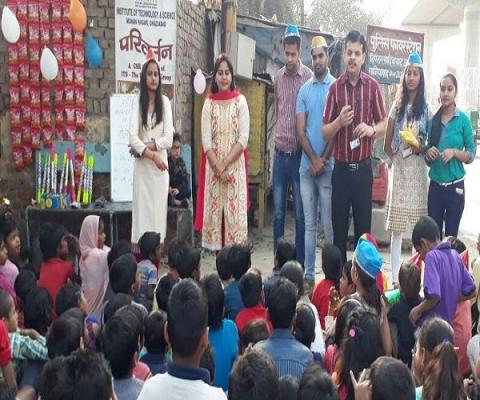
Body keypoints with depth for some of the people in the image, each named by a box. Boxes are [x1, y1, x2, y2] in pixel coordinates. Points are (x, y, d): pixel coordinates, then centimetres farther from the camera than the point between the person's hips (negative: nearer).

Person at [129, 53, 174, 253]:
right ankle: (138, 248, 3)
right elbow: (132, 138, -7)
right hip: (141, 166, -1)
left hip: (160, 165, 1)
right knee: (141, 208, 0)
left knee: (158, 208, 3)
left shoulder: (165, 103, 4)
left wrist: (146, 146, -10)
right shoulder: (137, 103, 2)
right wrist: (153, 155, -13)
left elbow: (169, 139, -2)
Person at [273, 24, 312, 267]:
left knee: (300, 214, 4)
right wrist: (278, 136, 15)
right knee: (278, 213, 10)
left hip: (299, 153, -4)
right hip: (280, 152, 4)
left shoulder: (308, 77, -7)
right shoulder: (278, 77, 8)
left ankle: (300, 264, 15)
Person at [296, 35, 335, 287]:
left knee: (328, 224, 0)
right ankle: (308, 273, 16)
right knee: (309, 223, 9)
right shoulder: (304, 89, 10)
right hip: (307, 166, 4)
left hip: (328, 166, -3)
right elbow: (300, 131, 5)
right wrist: (313, 160, -7)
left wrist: (322, 161, -9)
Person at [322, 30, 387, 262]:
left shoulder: (373, 86, 0)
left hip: (364, 168, 0)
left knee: (363, 228, 7)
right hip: (341, 168, 0)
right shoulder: (335, 88, 0)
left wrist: (371, 129, -14)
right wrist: (339, 121, -18)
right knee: (338, 228, 7)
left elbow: (383, 125, 7)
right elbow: (325, 134, 1)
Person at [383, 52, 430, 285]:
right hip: (399, 170, 0)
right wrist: (397, 158, 4)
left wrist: (419, 147, -11)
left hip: (418, 171, 0)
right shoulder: (397, 106, 5)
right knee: (396, 229, 1)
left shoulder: (425, 108, 4)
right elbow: (387, 144, 9)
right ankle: (395, 278, 8)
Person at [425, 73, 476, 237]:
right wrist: (428, 152, -10)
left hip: (455, 186, -3)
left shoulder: (463, 119, -5)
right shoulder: (433, 119, 4)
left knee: (451, 235, 8)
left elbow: (472, 154, -3)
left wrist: (454, 152, -20)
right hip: (435, 186, 3)